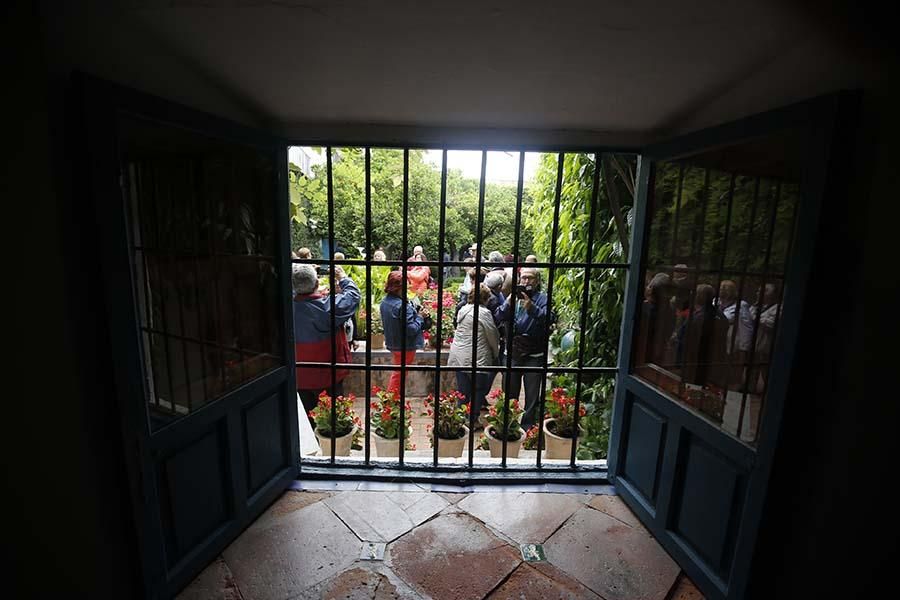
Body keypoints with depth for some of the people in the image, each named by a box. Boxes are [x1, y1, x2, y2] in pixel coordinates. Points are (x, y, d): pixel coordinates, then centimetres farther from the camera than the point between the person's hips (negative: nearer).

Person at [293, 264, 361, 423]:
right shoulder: (328, 305, -27)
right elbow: (353, 295, -12)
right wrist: (343, 277, 3)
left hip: (300, 376, 3)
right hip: (328, 374, -3)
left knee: (305, 415, 20)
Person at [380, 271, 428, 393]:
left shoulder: (384, 302, -1)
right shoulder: (402, 306, -28)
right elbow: (411, 329, -26)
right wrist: (420, 317, -10)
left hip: (392, 344, 8)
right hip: (405, 347, -7)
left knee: (396, 374, 25)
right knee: (399, 375, 12)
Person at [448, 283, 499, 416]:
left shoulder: (463, 309, 10)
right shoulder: (484, 312, -12)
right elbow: (493, 337, -6)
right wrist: (496, 353, 13)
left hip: (458, 358, 7)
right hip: (476, 359, -7)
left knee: (463, 394, 13)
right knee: (478, 393, 5)